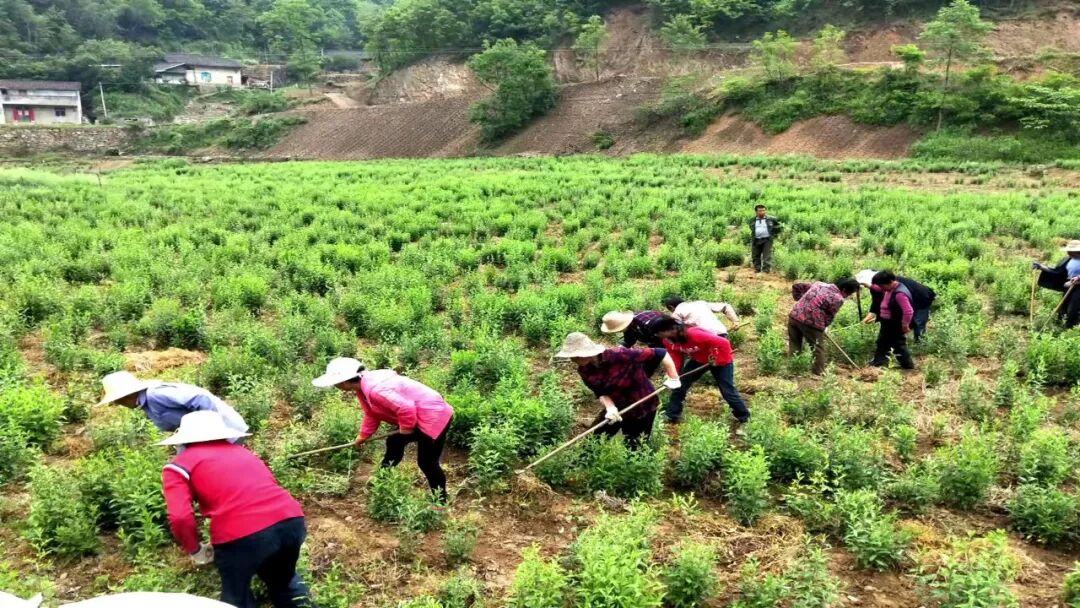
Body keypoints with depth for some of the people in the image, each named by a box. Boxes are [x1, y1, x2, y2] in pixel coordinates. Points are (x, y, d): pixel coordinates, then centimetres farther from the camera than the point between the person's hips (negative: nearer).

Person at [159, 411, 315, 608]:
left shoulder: (177, 466, 13)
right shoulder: (241, 451, 27)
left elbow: (180, 518, -2)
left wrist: (195, 551, 15)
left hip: (241, 536, -5)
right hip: (291, 520, 5)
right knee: (283, 579, 33)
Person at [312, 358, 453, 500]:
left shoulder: (374, 389, -29)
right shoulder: (363, 387, 5)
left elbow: (406, 408, -32)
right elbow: (371, 414, 22)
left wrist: (405, 429, -15)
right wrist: (363, 435, 28)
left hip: (433, 415, -11)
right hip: (418, 415, 11)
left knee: (427, 463, -3)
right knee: (394, 443, 24)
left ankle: (440, 502, 9)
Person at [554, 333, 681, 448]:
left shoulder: (619, 355, -34)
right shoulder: (584, 370, -14)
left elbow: (659, 354, -30)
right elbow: (601, 393, -10)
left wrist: (673, 378, -23)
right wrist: (610, 408, -30)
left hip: (643, 407, -6)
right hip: (617, 408, 6)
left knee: (634, 447, 8)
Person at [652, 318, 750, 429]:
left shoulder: (694, 334, -42)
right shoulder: (669, 340, -17)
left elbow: (723, 343, -39)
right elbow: (675, 358, -7)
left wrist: (718, 360, -28)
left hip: (720, 359, -7)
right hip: (698, 360, 7)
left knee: (728, 391, -6)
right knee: (680, 384, 3)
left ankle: (744, 420, 12)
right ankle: (671, 416, 18)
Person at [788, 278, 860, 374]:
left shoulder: (819, 284, 16)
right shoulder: (838, 299, -4)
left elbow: (797, 286, 22)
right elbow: (830, 316, 2)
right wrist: (824, 326, 20)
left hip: (794, 316, 7)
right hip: (811, 323, -7)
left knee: (794, 347, 18)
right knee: (819, 351, 10)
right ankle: (819, 373, 15)